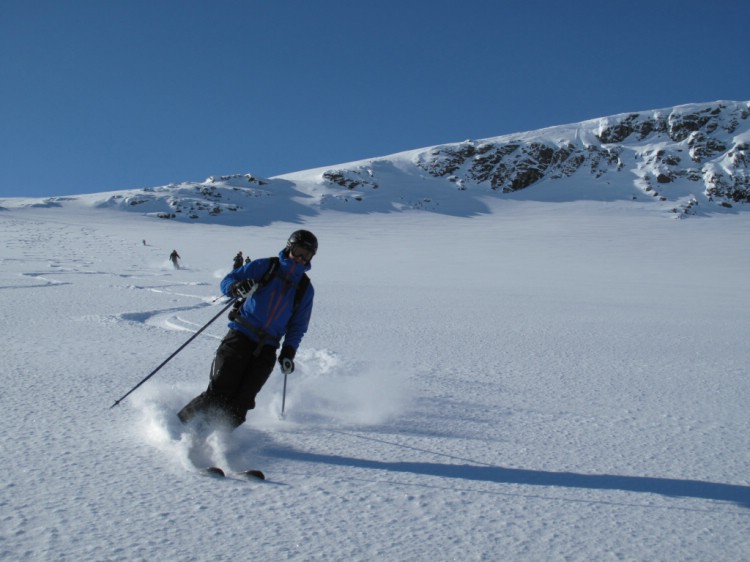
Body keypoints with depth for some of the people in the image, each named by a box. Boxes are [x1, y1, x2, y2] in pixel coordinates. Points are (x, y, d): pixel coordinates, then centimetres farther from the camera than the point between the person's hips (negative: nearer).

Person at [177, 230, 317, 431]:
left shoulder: (306, 289, 12)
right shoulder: (265, 266, 4)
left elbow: (298, 326, 16)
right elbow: (228, 280, 2)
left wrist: (288, 352, 1)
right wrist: (237, 288, -22)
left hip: (267, 349, 2)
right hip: (241, 337, -2)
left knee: (240, 404, -12)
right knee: (220, 393, -14)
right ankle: (182, 423, 2)